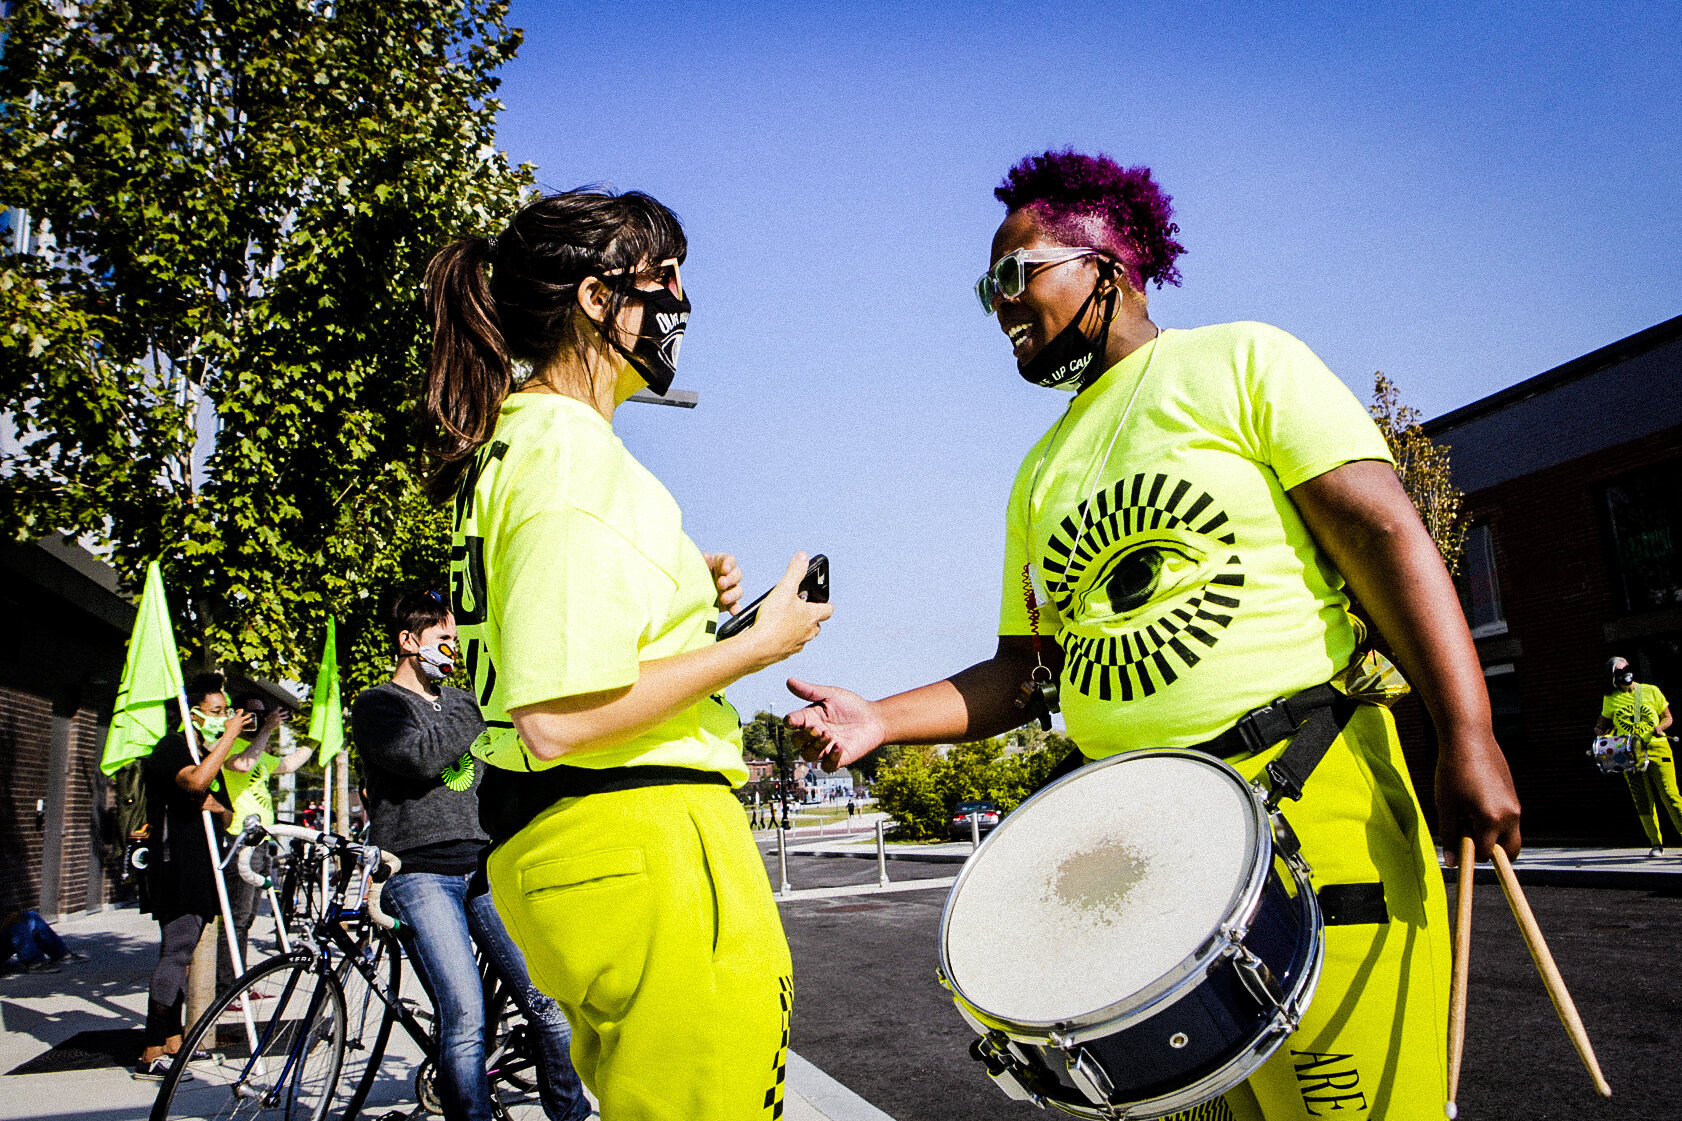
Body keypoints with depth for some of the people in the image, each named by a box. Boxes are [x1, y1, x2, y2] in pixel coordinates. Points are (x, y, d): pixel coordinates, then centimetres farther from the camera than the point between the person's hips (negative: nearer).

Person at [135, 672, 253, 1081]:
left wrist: (217, 806, -3)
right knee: (176, 951, -15)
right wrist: (230, 734, -22)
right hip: (176, 867, -9)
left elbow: (225, 816, 21)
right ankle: (151, 1055, -16)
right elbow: (196, 781, -30)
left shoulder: (209, 755, 20)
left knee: (180, 953, 13)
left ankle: (173, 1040, 19)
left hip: (199, 870, 10)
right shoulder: (172, 748, -7)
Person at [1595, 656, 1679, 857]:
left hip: (1657, 749, -1)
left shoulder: (1651, 691, 6)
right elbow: (1604, 723, 19)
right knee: (1643, 802, 2)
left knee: (1670, 796, -9)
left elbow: (1667, 717, 12)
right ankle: (1656, 844, 10)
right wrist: (1603, 734, -3)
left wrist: (1660, 727, -9)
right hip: (1629, 754, 1)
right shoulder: (1610, 699, 9)